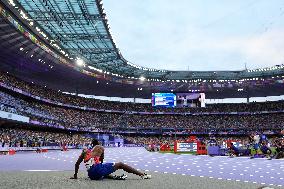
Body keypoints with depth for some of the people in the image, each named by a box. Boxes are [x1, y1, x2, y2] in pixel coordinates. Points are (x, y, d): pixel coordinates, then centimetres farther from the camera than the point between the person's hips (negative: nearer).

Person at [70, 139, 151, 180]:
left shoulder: (85, 151, 23)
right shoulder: (100, 148, 14)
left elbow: (77, 164, 23)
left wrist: (75, 176, 34)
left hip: (91, 175, 4)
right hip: (98, 169, -4)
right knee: (120, 164, 9)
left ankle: (114, 177, 9)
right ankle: (143, 175, 8)